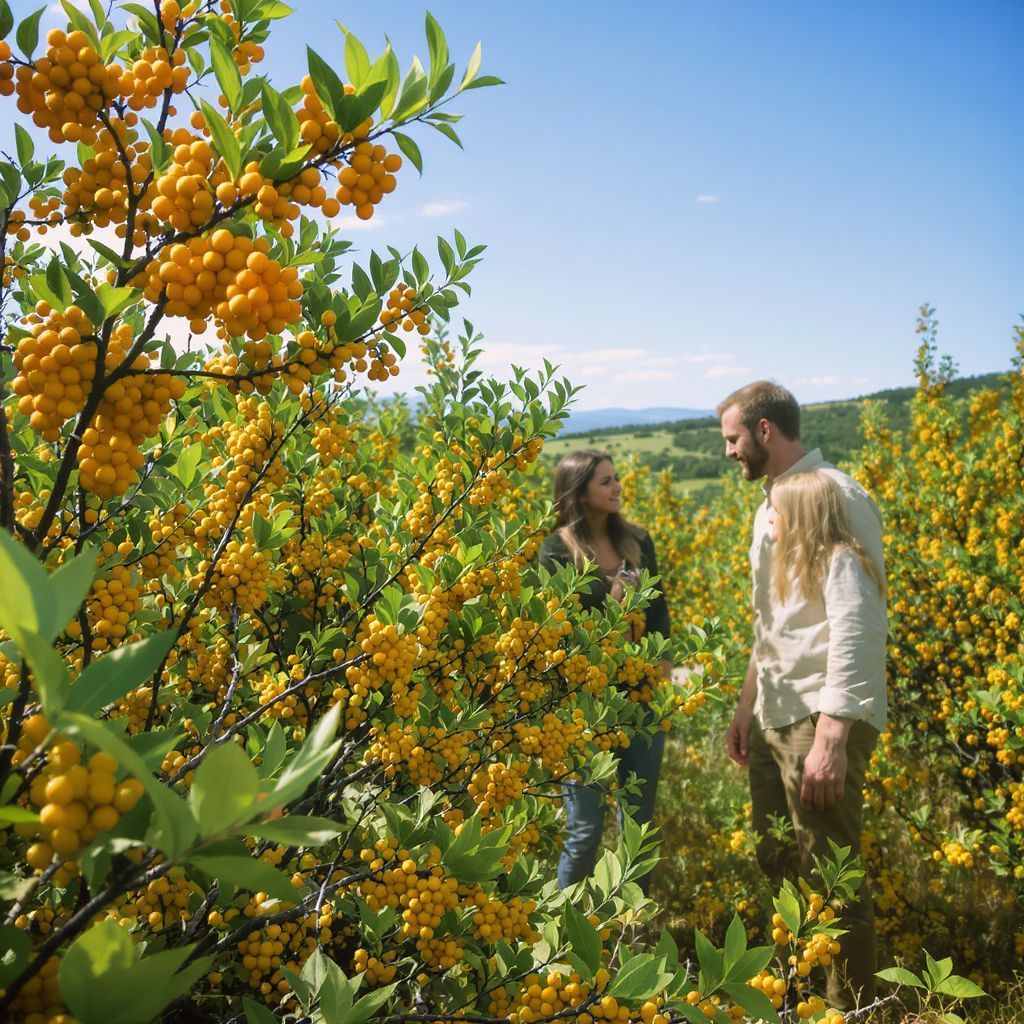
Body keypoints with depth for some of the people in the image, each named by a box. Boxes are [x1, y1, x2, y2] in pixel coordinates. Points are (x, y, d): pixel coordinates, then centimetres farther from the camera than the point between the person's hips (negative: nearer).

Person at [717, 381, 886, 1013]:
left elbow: (857, 628, -21)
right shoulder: (773, 501, 15)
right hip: (774, 716, 9)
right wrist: (747, 706, 21)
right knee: (778, 870, 15)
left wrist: (832, 739, -25)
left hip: (823, 721, -9)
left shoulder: (835, 496, -13)